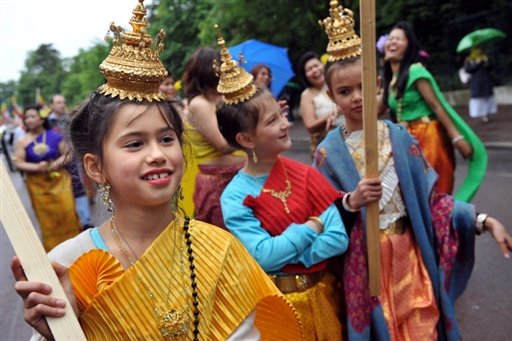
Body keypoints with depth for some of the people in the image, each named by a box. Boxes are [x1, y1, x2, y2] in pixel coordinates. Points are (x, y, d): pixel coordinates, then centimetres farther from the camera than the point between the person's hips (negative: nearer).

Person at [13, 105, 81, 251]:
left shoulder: (55, 136, -2)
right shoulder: (22, 142, -2)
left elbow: (68, 154, 2)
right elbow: (18, 163, -5)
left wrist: (60, 162, -18)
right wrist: (37, 167, -19)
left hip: (59, 180, 0)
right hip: (38, 185, 1)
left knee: (67, 212, -4)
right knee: (47, 218, 7)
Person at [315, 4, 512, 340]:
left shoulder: (400, 136, -1)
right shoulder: (328, 151, -6)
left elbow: (430, 198, 0)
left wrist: (483, 219, -8)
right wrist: (350, 202, -25)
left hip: (409, 251, 2)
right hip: (364, 258, -2)